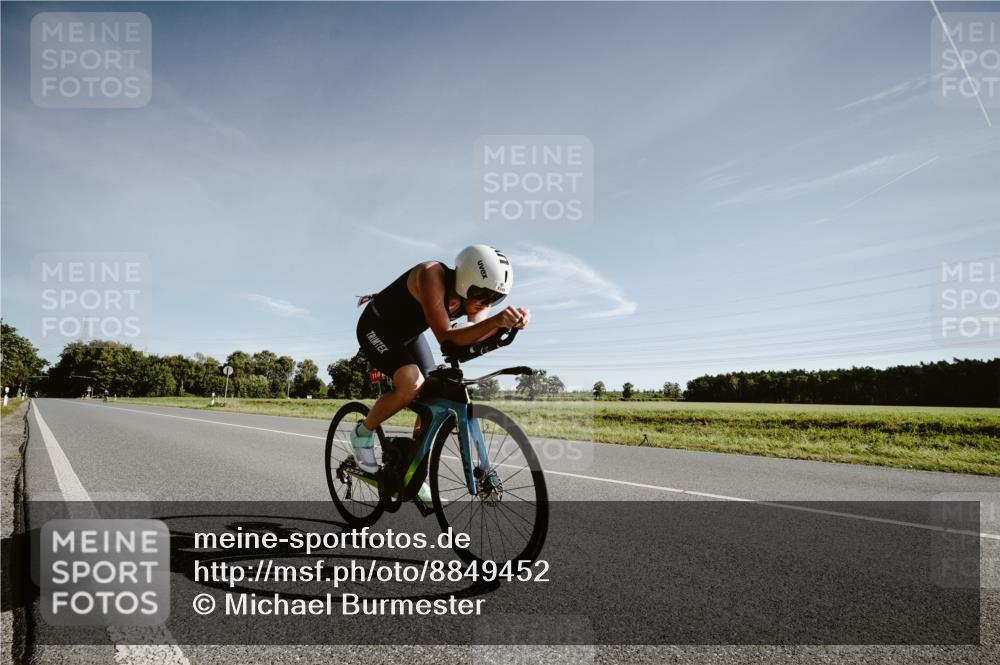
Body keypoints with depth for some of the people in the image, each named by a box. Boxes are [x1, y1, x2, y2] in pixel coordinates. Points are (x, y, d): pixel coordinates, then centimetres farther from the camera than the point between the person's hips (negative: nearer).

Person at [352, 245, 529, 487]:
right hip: (376, 328, -7)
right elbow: (446, 337, -42)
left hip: (408, 334, 7)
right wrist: (496, 320, -54)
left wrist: (503, 322, -46)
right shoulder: (434, 276, -35)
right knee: (412, 384, -29)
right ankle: (362, 433, -1)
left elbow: (477, 338, -27)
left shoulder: (473, 293, -16)